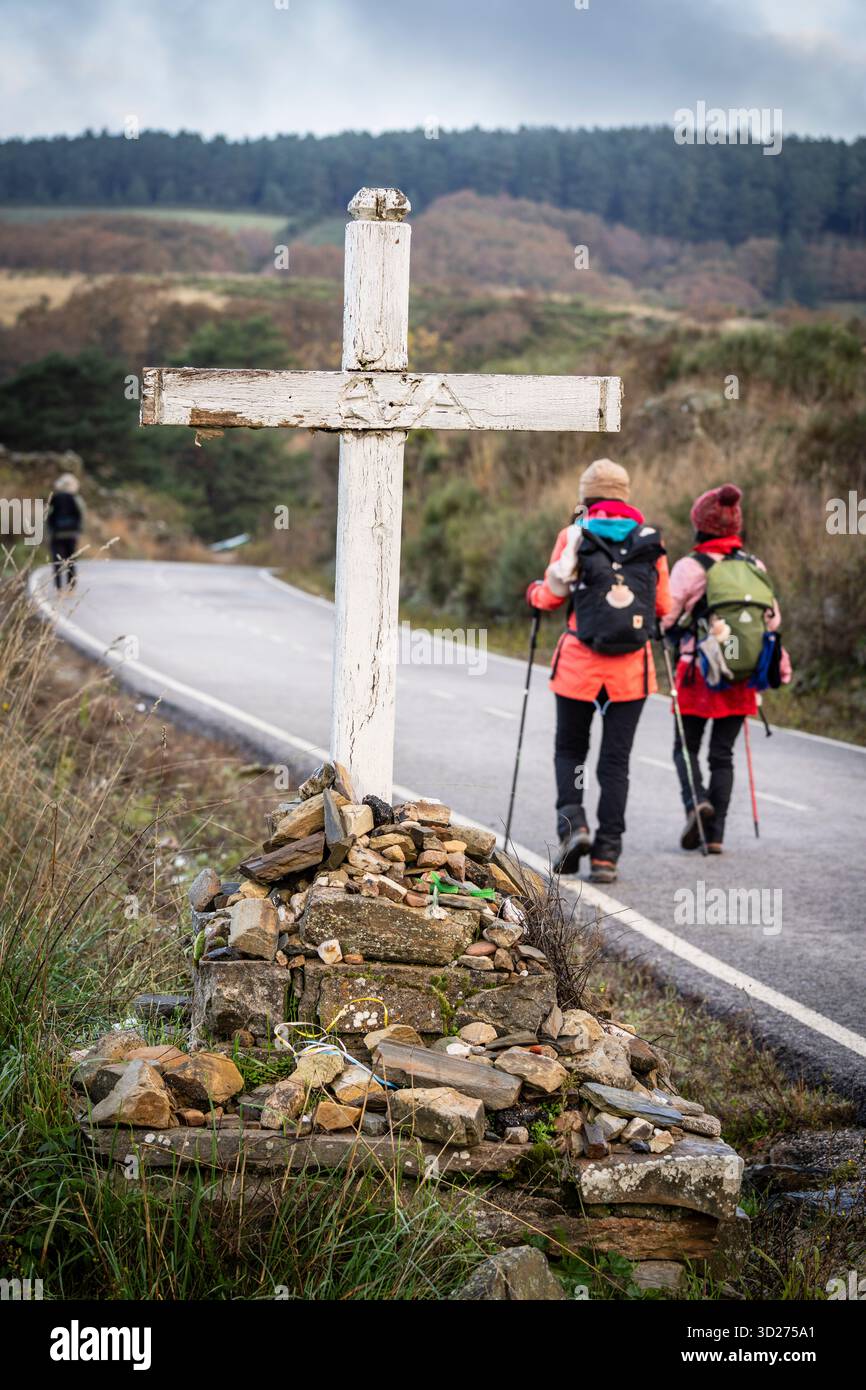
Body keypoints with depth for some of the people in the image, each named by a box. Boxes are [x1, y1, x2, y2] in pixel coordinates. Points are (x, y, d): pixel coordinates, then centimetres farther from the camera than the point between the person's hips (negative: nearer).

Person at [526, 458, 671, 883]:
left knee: (570, 749, 16)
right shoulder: (650, 541, 5)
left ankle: (572, 822, -6)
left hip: (579, 663, -1)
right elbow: (663, 606, 7)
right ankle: (606, 854, 3)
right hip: (631, 667, 1)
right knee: (616, 760, 6)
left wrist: (534, 592, 22)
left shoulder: (574, 536, -1)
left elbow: (552, 596, 0)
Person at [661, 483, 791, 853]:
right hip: (744, 681, 4)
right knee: (722, 754, 10)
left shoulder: (689, 567, -9)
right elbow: (774, 618, 7)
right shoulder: (755, 566, 5)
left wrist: (668, 630, 12)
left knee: (686, 747, 11)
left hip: (700, 673, -3)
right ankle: (715, 834, 4)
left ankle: (696, 800, -16)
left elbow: (669, 618, -9)